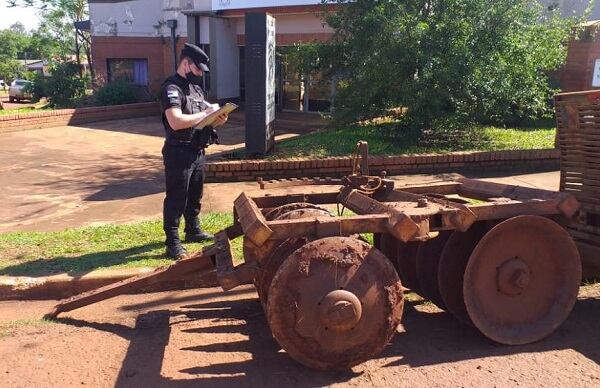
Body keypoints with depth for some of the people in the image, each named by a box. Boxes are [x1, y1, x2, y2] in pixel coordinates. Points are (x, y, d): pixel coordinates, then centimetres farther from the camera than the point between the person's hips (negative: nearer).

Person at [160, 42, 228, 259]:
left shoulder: (196, 88, 15)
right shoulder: (171, 88, -14)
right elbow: (176, 122, -28)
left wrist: (216, 121, -1)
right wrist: (206, 113, -19)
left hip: (197, 151, 9)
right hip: (179, 153, -9)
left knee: (195, 195, 19)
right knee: (176, 198, -3)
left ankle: (193, 230, 34)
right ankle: (173, 242, 4)